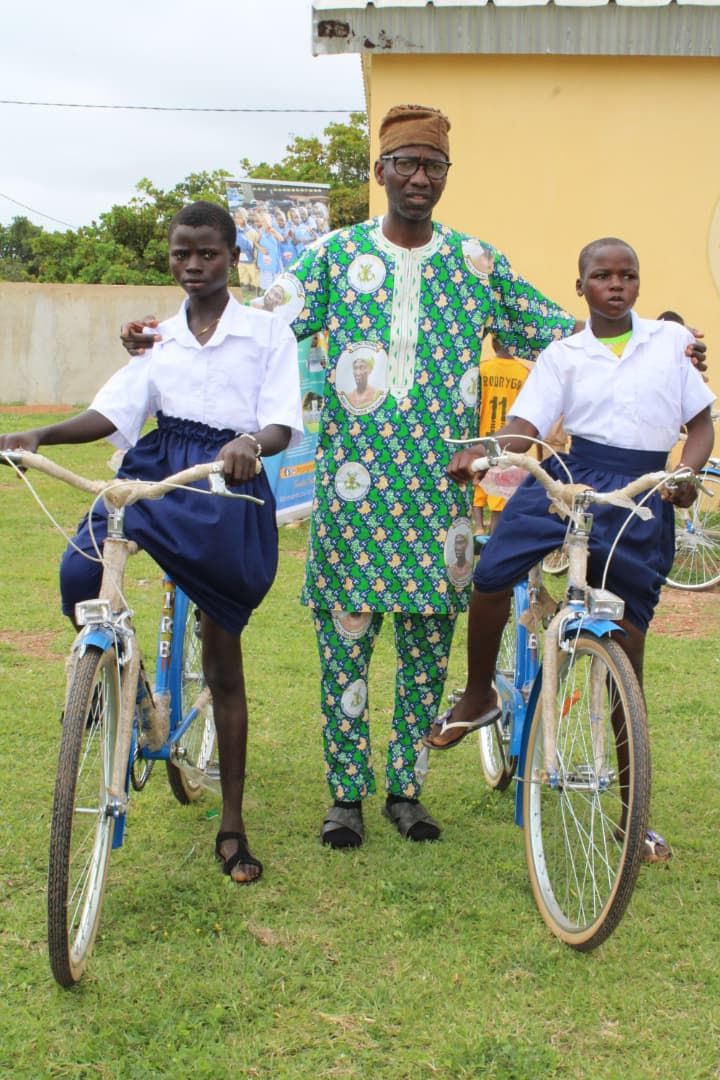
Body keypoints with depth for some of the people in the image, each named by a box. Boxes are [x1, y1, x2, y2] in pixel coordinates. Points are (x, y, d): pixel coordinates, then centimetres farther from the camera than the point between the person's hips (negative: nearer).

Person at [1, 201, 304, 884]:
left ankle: (231, 825, 14)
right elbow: (113, 411, -1)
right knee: (79, 575, -24)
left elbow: (283, 425, -9)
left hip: (228, 486, -3)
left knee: (223, 659, 3)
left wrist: (250, 444, -33)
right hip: (157, 472, 3)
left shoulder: (266, 333, 1)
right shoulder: (160, 339, 12)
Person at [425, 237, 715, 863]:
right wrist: (477, 454, -25)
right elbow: (525, 428, -5)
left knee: (626, 656, 2)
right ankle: (479, 697, 6)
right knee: (491, 575, -24)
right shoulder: (563, 355, 6)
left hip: (643, 497, 0)